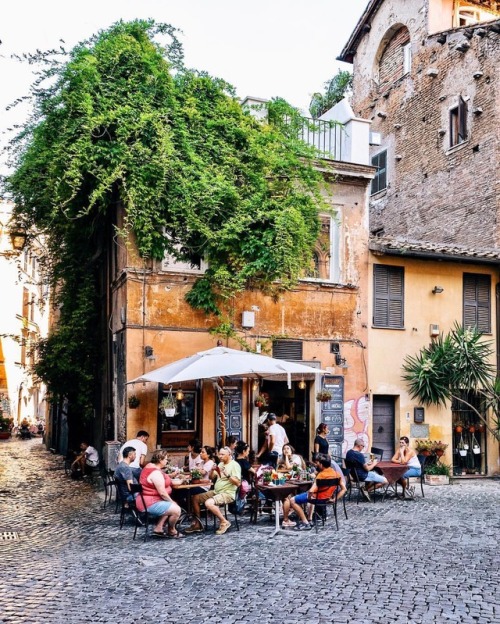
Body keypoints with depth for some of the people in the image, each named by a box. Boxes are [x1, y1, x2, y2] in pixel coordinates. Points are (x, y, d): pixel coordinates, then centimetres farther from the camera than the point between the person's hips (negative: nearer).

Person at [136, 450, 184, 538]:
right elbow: (162, 493, -22)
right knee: (176, 509, -15)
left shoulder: (149, 466, 10)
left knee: (170, 506, 28)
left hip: (146, 501, 12)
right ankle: (171, 531, 10)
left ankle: (158, 529, 20)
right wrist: (171, 502, -9)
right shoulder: (156, 473, -22)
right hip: (150, 504, -12)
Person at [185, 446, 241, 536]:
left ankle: (224, 522, -13)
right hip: (216, 491, 9)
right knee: (195, 498, 4)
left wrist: (228, 475, -30)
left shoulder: (234, 465, -9)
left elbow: (238, 483, -18)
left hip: (227, 494, -9)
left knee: (208, 503, -31)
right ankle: (197, 524, 11)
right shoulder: (221, 464, 15)